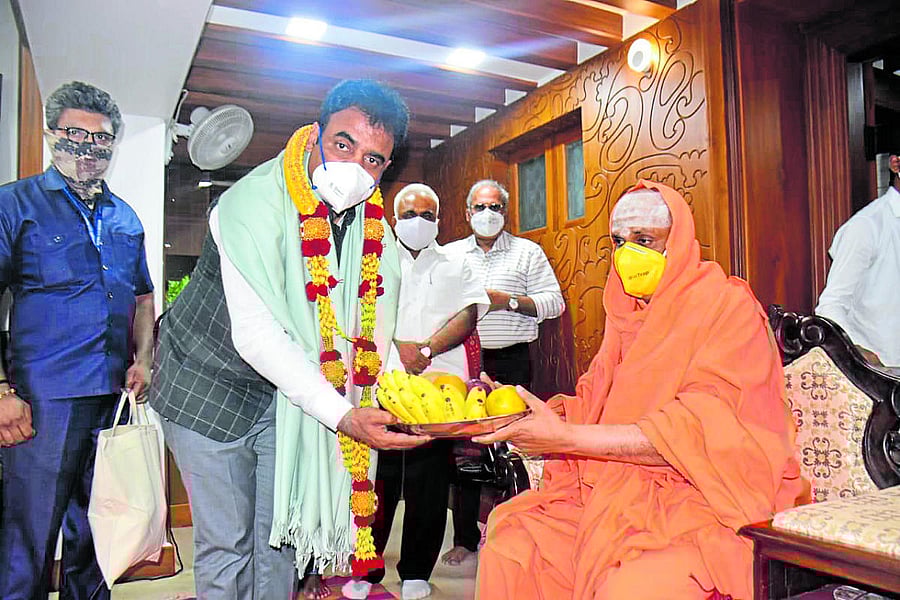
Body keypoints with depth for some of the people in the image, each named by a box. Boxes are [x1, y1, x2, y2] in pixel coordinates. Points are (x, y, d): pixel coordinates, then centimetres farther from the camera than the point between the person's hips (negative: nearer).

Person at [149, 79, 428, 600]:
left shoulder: (372, 217, -7)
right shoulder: (255, 201, -27)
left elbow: (375, 321, 2)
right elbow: (256, 336, -34)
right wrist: (342, 415, -39)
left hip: (288, 391, 6)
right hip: (210, 383, -5)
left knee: (281, 533, 14)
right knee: (226, 543, 1)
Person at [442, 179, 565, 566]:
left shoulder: (528, 252, 8)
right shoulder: (450, 254, 16)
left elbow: (554, 302, 1)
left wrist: (508, 301, -11)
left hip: (511, 362, -2)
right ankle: (465, 538, 17)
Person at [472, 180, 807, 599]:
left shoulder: (726, 305, -8)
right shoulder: (628, 315, 15)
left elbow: (701, 431, -20)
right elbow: (591, 405, 11)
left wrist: (566, 437, -24)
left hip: (709, 498, -6)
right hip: (619, 493, 6)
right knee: (510, 540, -10)